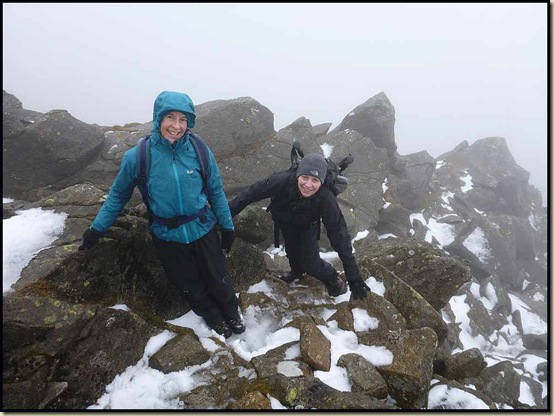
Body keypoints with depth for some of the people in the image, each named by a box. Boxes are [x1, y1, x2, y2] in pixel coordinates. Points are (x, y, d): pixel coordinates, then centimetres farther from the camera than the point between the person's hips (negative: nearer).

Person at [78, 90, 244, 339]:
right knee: (191, 287, 16)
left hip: (203, 229, 0)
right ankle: (216, 321, 43)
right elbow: (118, 195, 0)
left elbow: (216, 192, -2)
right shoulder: (138, 156, -16)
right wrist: (96, 229, 2)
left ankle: (233, 315, 44)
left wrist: (227, 226, 3)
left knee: (218, 279, 15)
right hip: (167, 237, 0)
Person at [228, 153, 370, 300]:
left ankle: (333, 278, 27)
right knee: (292, 251, 19)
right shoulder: (283, 180, -41)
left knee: (310, 263, -7)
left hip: (307, 226, -1)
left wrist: (354, 278, -34)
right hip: (284, 220, 2)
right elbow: (251, 193, -31)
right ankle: (297, 270, 55)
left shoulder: (326, 199, -40)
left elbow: (339, 234, -36)